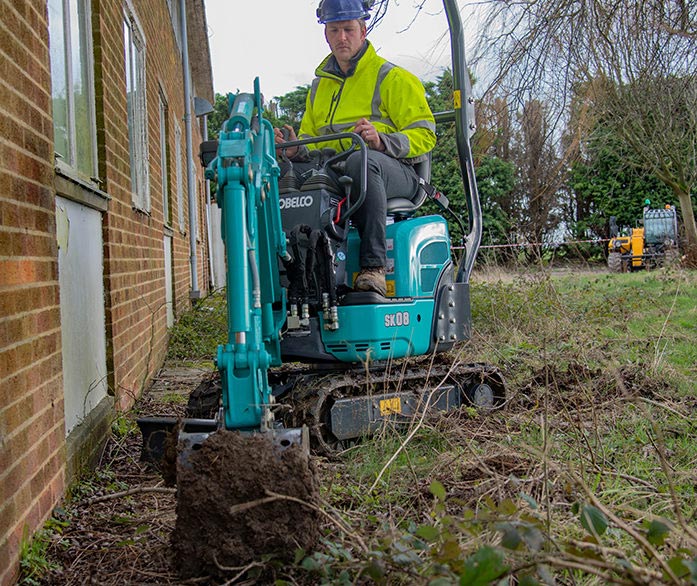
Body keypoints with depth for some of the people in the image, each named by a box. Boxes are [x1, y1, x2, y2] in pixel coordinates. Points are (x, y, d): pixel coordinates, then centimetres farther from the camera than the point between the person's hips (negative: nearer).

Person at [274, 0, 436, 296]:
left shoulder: (392, 77, 8)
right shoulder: (320, 85, 26)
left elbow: (424, 134, 1)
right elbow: (310, 137, 29)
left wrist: (381, 140, -19)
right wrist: (296, 149, 3)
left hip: (395, 171, -4)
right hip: (331, 174, 5)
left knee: (361, 160, -41)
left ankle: (373, 265, -42)